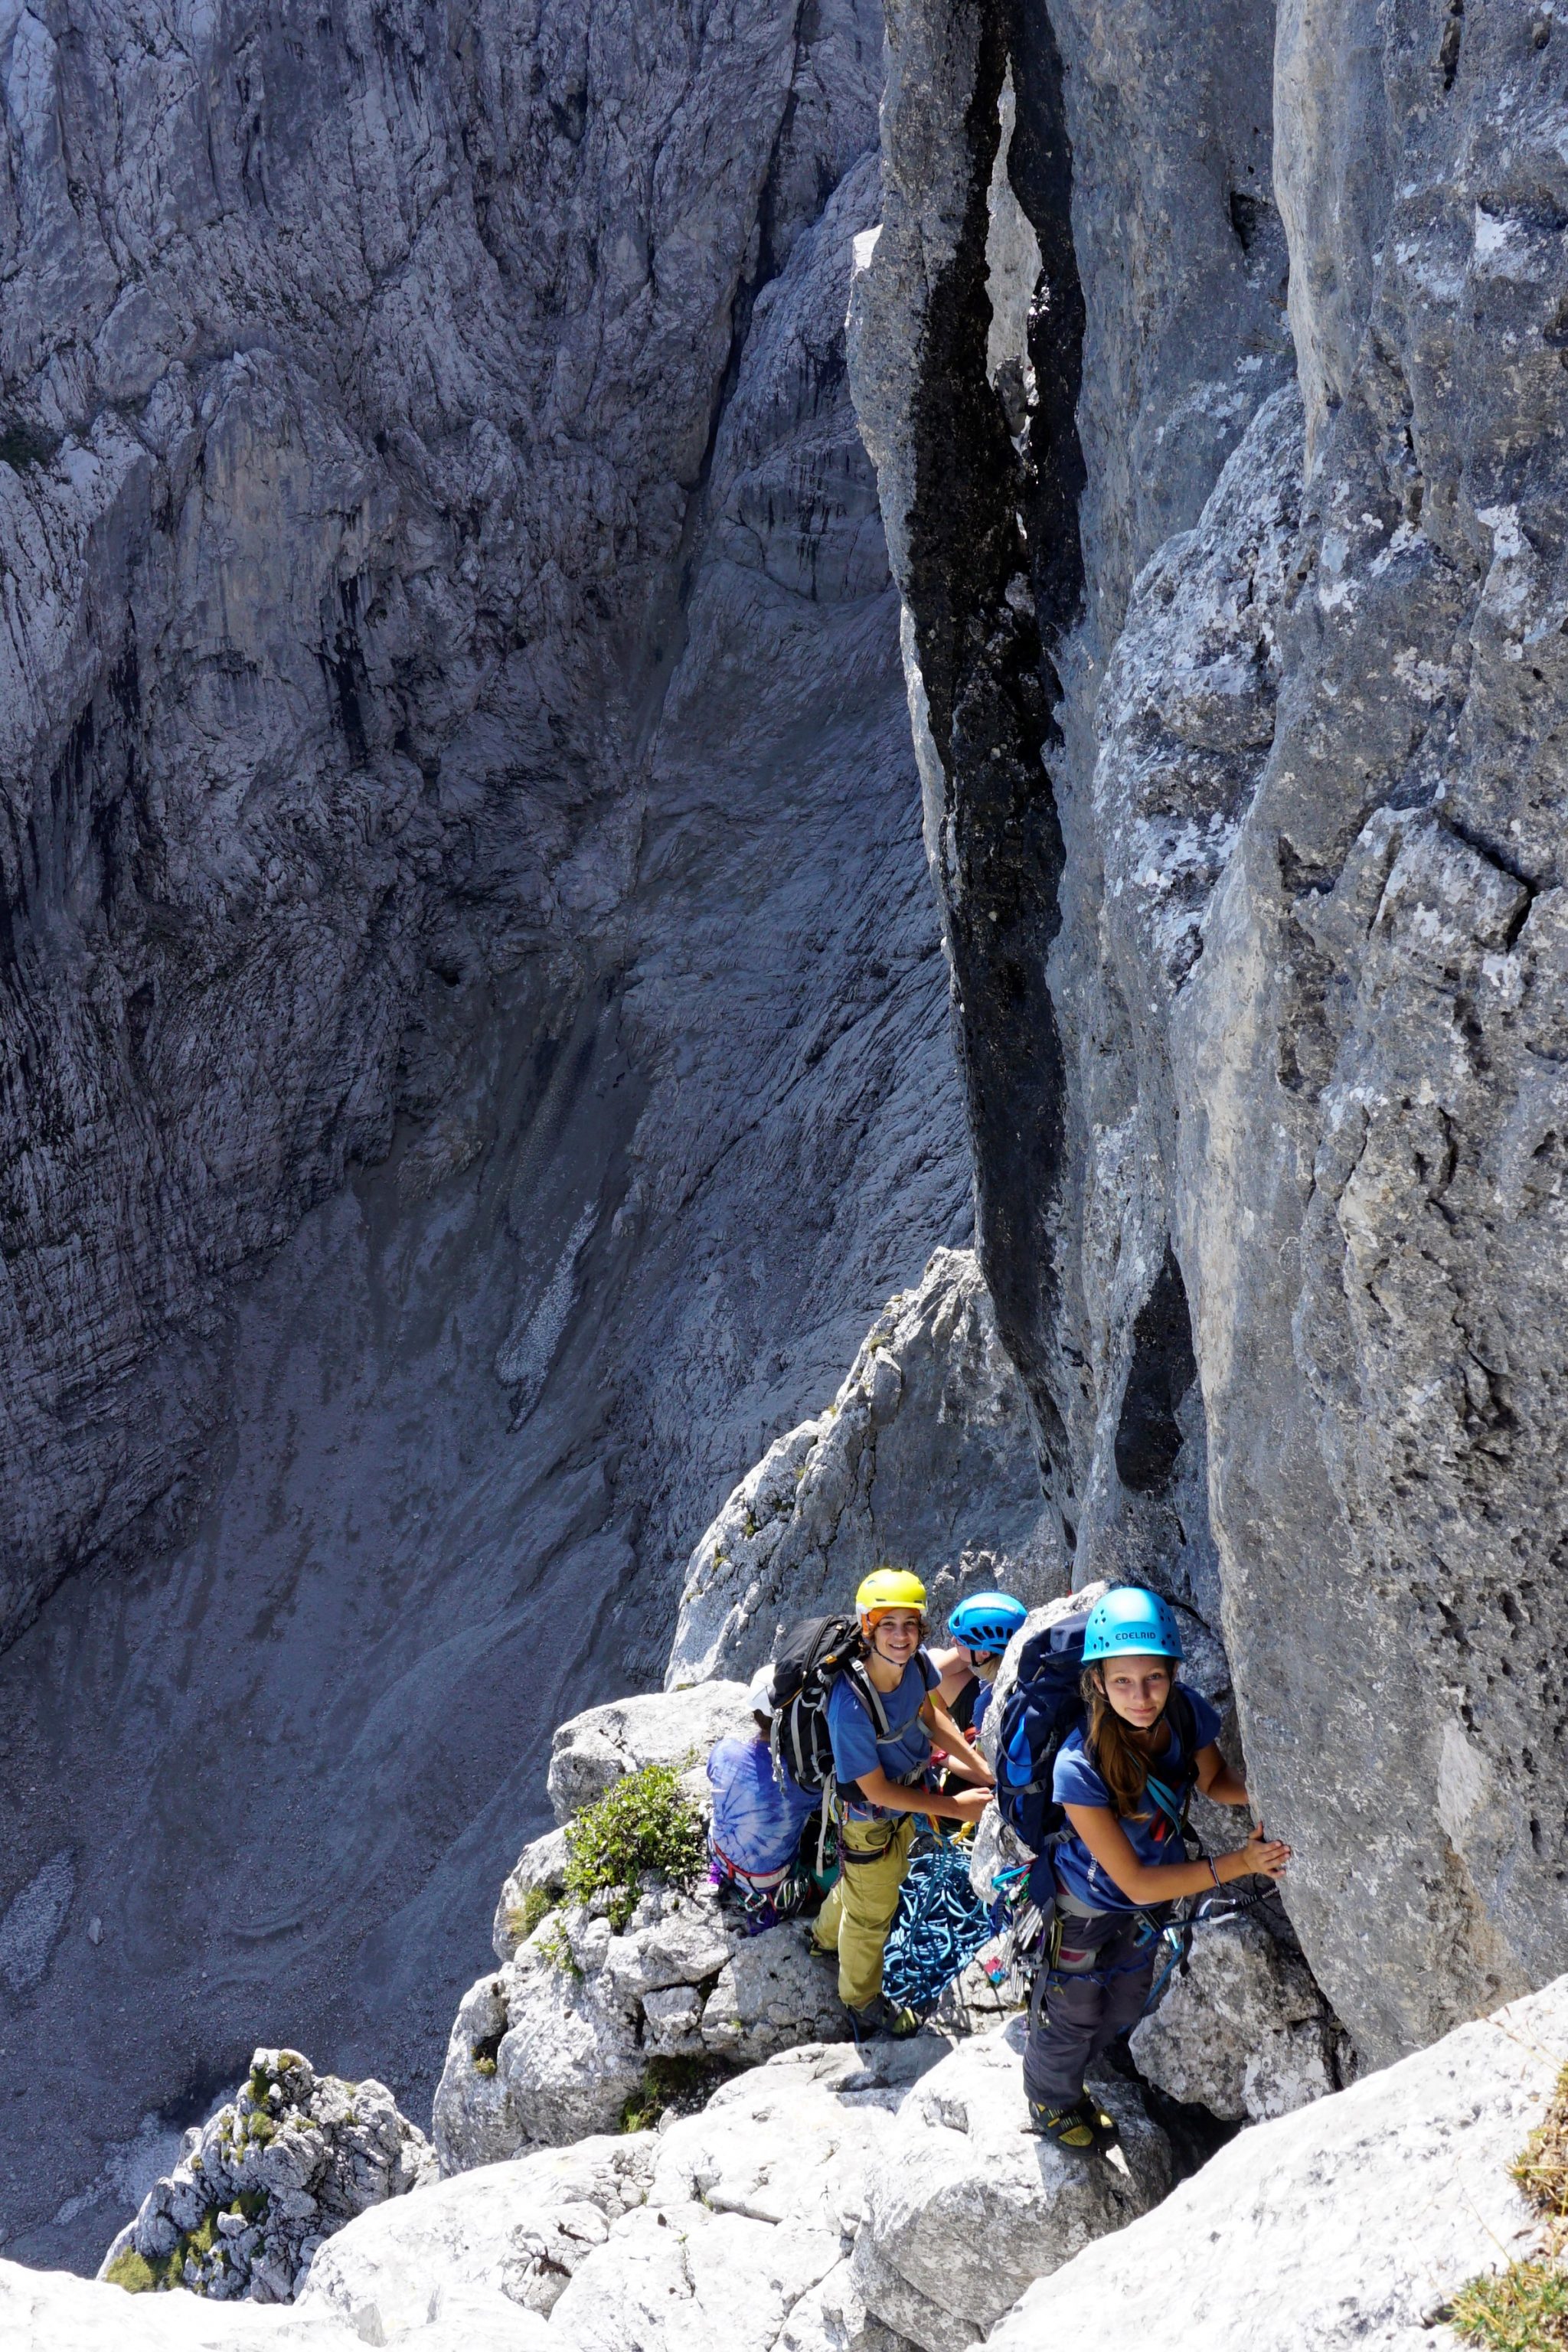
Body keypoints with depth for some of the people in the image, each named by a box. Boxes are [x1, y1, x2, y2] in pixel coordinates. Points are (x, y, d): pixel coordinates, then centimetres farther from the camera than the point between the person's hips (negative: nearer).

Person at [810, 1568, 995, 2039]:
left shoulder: (916, 1663, -24)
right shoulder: (851, 1706, -42)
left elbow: (931, 1714, -1)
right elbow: (877, 1791, -30)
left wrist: (981, 1766, -8)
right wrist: (954, 1807, -23)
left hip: (905, 1800, 6)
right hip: (868, 1819, -6)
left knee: (873, 1879, 34)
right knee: (871, 1911, 20)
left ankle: (827, 1939, 65)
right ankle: (862, 2000, 50)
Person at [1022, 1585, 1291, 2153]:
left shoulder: (1186, 1711, -26)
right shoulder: (1079, 1768, -41)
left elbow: (1213, 1780, -2)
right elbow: (1136, 1882, -32)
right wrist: (1239, 1863, -34)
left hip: (1150, 1904, 5)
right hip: (1086, 1906, -5)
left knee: (1120, 2011, 29)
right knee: (1071, 2015, 21)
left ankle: (1071, 2082, 60)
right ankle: (1049, 2099, 54)